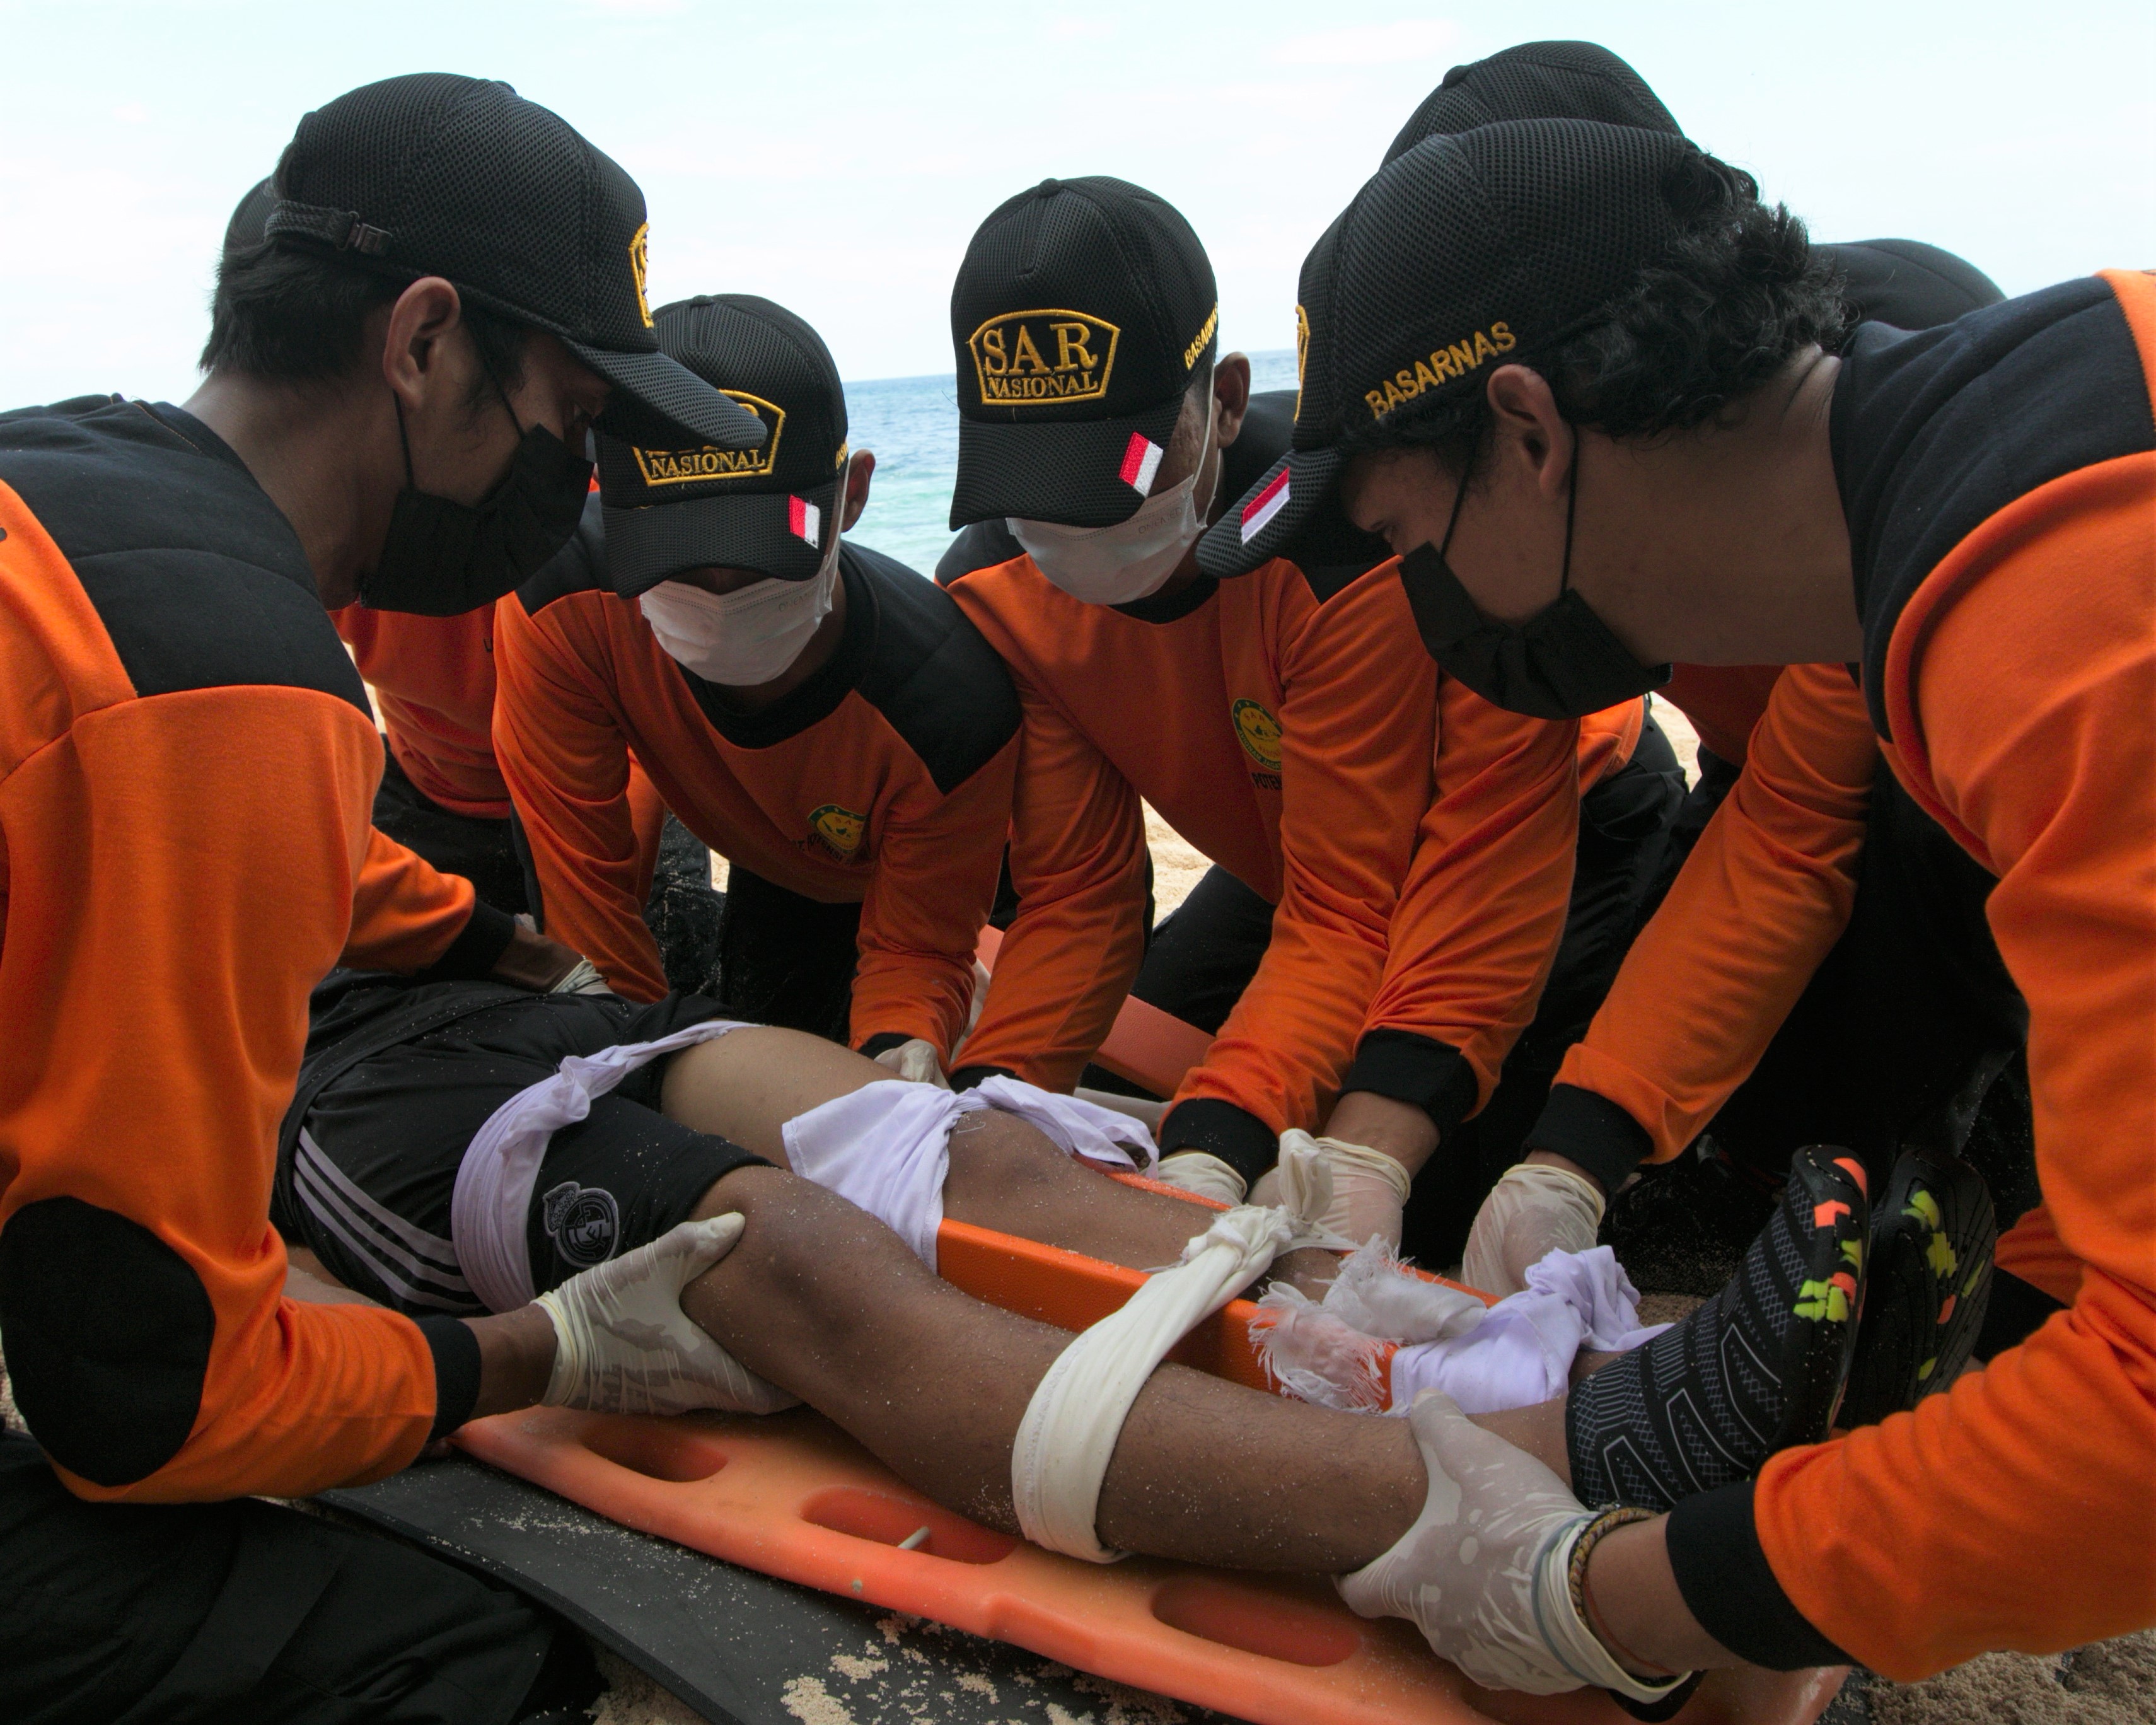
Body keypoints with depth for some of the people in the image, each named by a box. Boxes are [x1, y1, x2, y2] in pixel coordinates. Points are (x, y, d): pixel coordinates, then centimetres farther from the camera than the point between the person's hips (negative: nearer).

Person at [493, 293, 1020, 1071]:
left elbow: (916, 949, -28)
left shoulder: (950, 706, -41)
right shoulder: (565, 605, -37)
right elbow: (582, 874, -27)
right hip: (770, 882, 2)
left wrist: (901, 1045, -51)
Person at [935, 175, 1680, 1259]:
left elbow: (1347, 914, -35)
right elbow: (1075, 893, -16)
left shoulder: (1348, 539, -38)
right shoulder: (996, 588, -18)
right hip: (1287, 856, 6)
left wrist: (1215, 1150, -48)